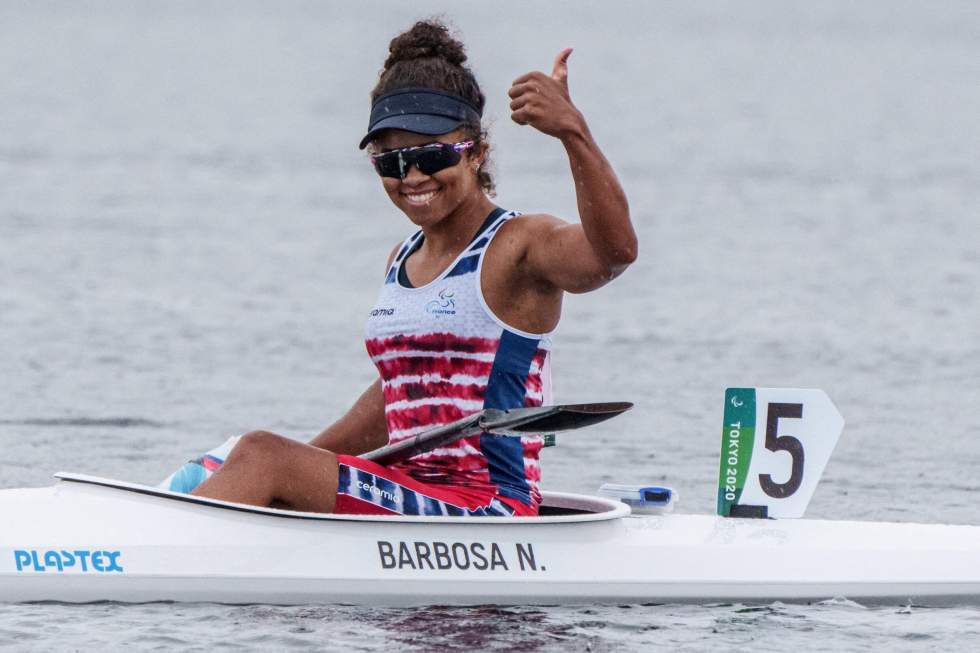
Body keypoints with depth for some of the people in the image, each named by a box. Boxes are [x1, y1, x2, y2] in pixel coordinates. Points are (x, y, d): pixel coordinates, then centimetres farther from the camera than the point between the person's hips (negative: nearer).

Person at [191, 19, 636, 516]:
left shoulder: (518, 247, -6)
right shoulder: (403, 261, 19)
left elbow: (615, 249, -28)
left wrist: (573, 131, -41)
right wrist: (305, 460, 22)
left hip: (491, 512, -8)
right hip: (411, 501, 8)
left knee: (263, 458, -20)